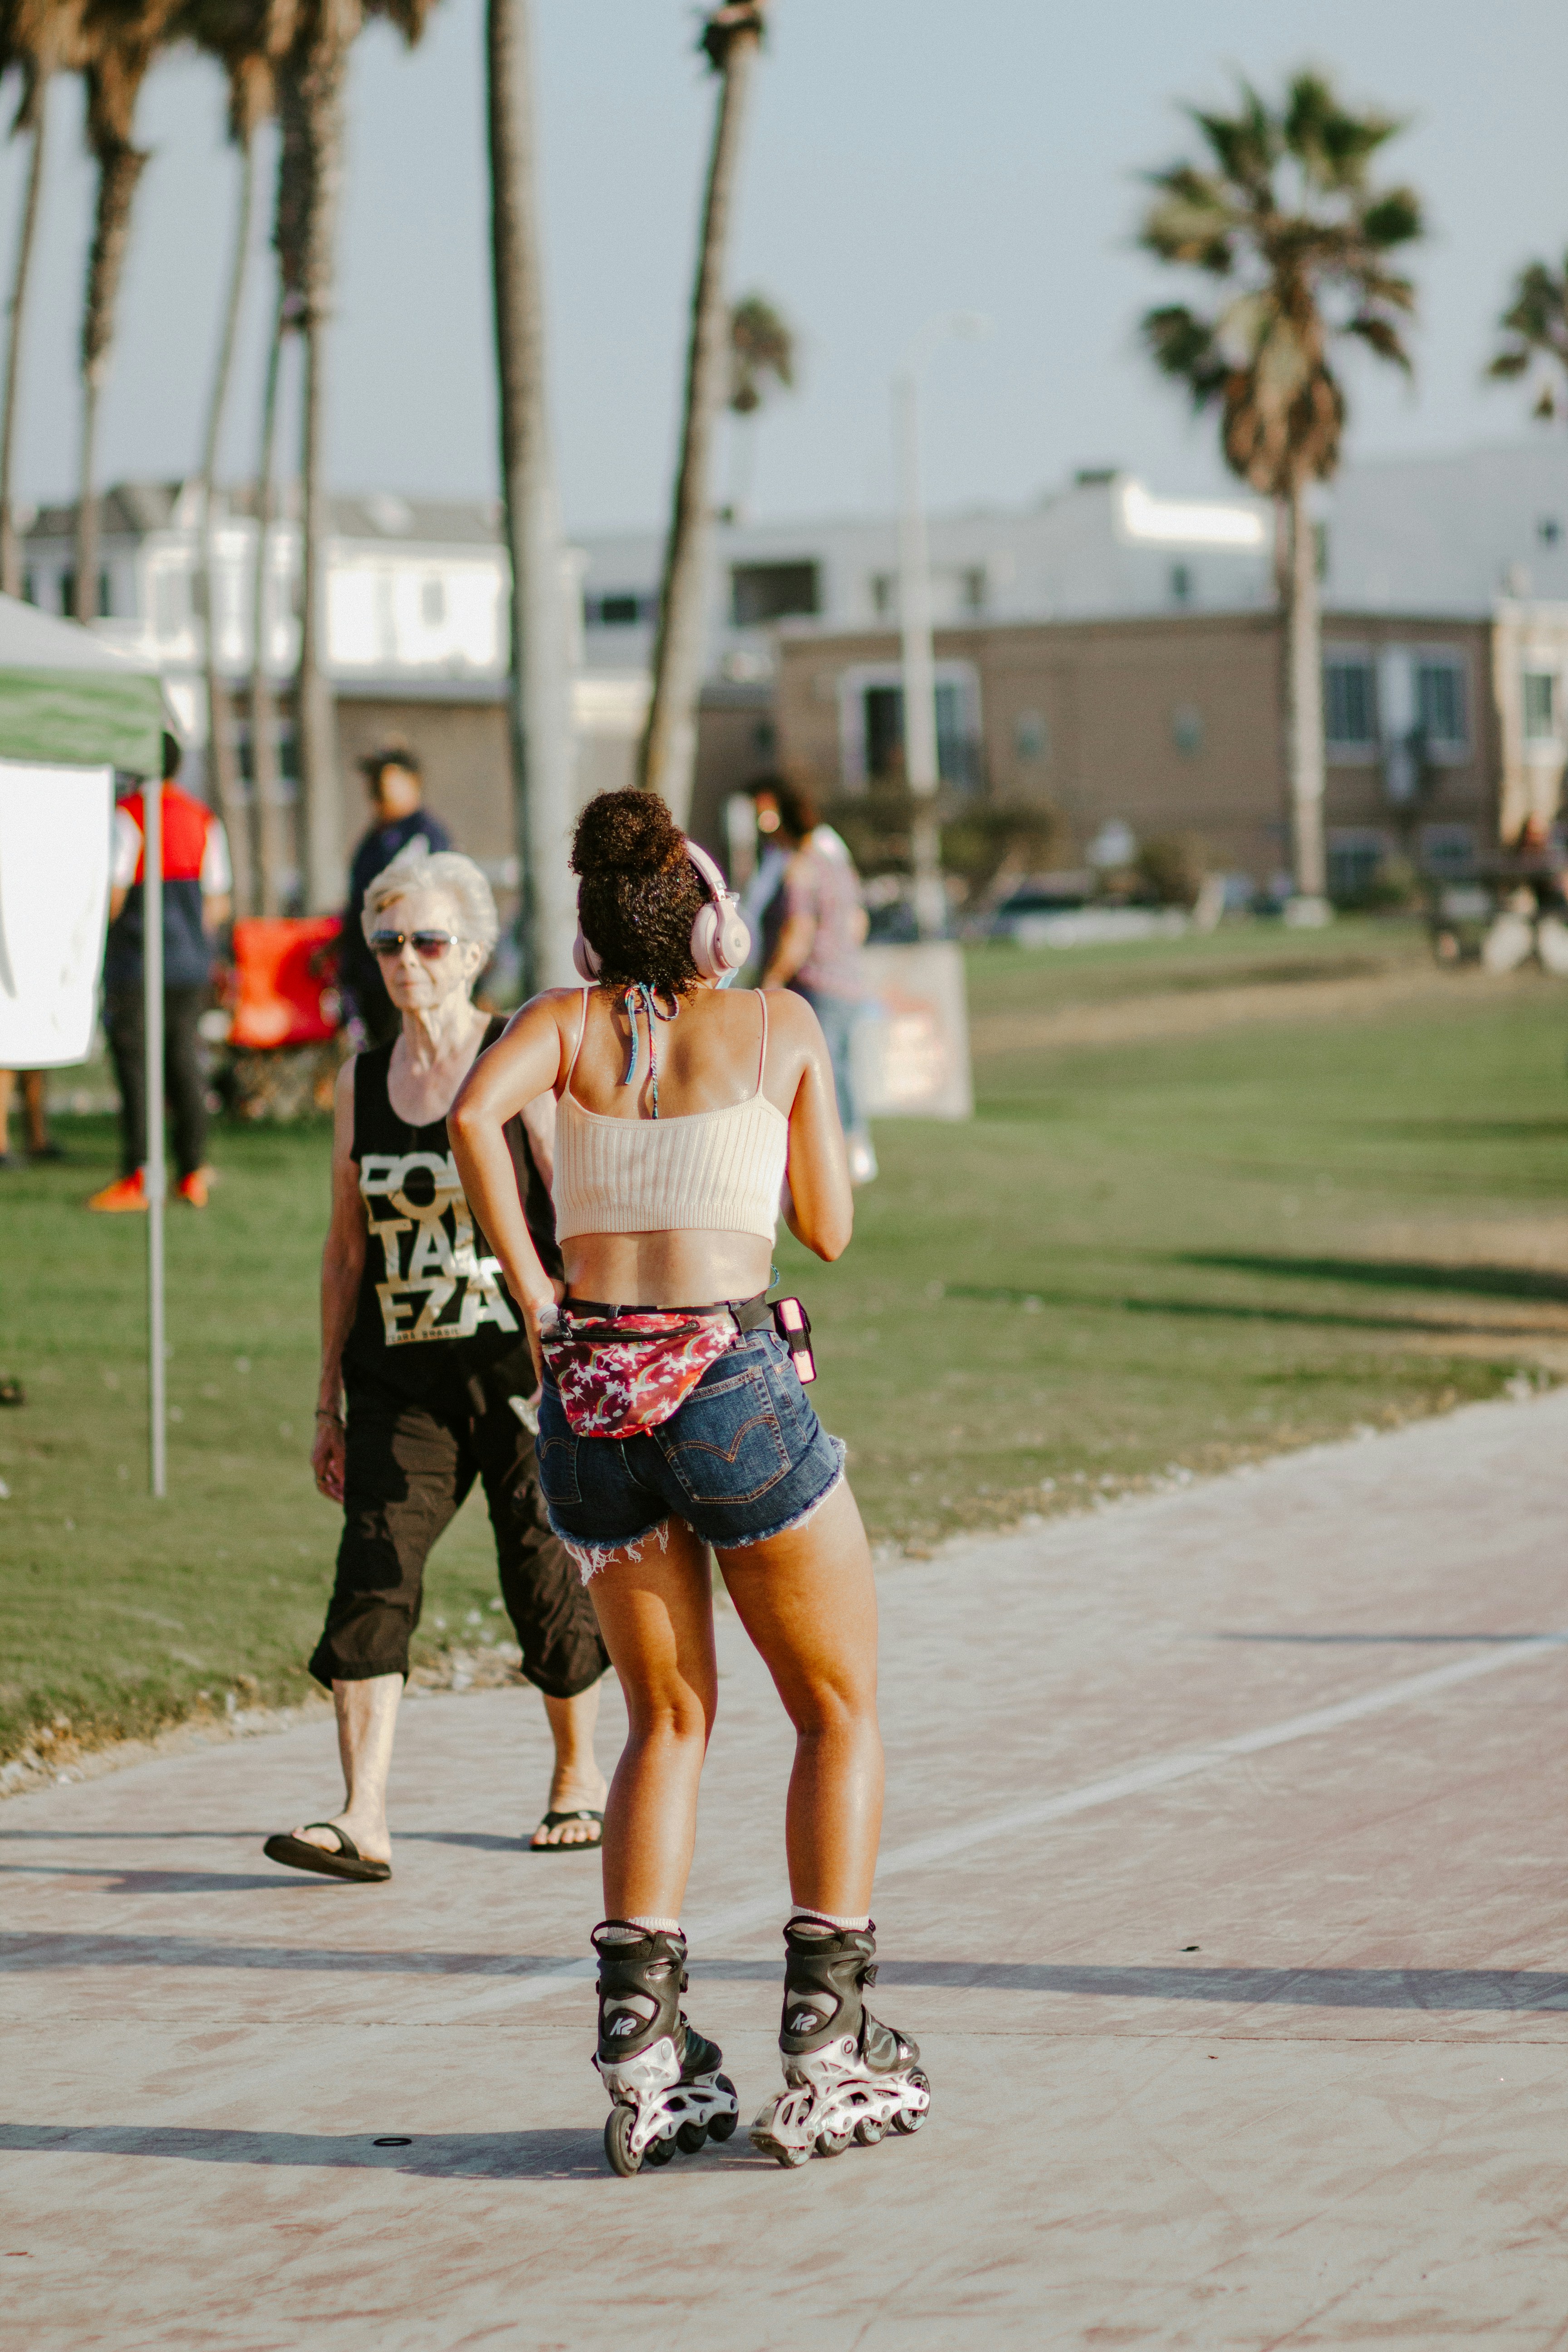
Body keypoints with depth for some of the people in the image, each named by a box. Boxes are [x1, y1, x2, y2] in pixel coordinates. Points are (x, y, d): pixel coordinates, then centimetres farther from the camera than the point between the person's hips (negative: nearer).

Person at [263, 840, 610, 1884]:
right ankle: (364, 1817, -18)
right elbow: (346, 1250, 14)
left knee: (545, 1577, 5)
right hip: (400, 1384, 3)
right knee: (374, 1572, -13)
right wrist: (329, 1402, 13)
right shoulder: (361, 1082, 9)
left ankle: (580, 1773, 29)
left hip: (520, 1369, -3)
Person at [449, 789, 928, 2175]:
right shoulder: (782, 1026, 5)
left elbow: (474, 1113, -13)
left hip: (590, 1390, 3)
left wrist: (535, 1296, -6)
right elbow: (829, 1227, 12)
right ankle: (827, 2050, 6)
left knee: (670, 1720, 17)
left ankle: (642, 2057, 8)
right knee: (841, 1710, 13)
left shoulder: (568, 1021, 7)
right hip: (732, 1374, -3)